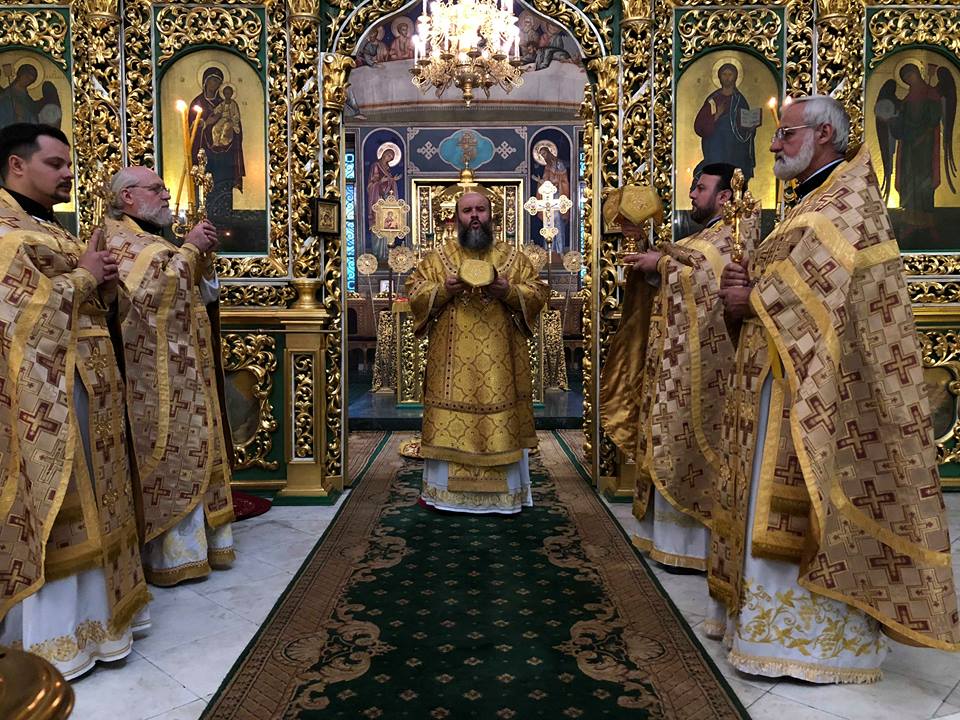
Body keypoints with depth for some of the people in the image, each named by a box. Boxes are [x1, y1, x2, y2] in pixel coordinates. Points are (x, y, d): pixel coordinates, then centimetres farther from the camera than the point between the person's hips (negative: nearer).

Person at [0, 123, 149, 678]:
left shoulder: (57, 232, 17)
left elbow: (113, 305, 18)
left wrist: (105, 280, -1)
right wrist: (82, 276, -11)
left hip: (87, 386, 9)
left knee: (87, 501, 14)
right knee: (46, 507, -1)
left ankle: (90, 612, 27)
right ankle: (47, 636, 11)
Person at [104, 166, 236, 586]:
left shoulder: (157, 241, 21)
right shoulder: (115, 240, -7)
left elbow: (202, 296, 18)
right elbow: (151, 293, -23)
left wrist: (202, 254, 5)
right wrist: (188, 249, -16)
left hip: (182, 370, 9)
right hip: (152, 376, -9)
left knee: (188, 453, 11)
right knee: (166, 457, -6)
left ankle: (196, 541, 19)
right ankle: (168, 556, 3)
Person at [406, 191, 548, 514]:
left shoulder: (513, 256, 9)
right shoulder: (437, 256, 9)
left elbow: (538, 293, 5)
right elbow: (414, 293, 5)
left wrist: (509, 292, -13)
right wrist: (443, 289, -13)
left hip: (499, 360, 0)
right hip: (452, 361, 0)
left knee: (501, 421, 2)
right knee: (450, 422, 2)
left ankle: (504, 491, 14)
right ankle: (443, 488, 15)